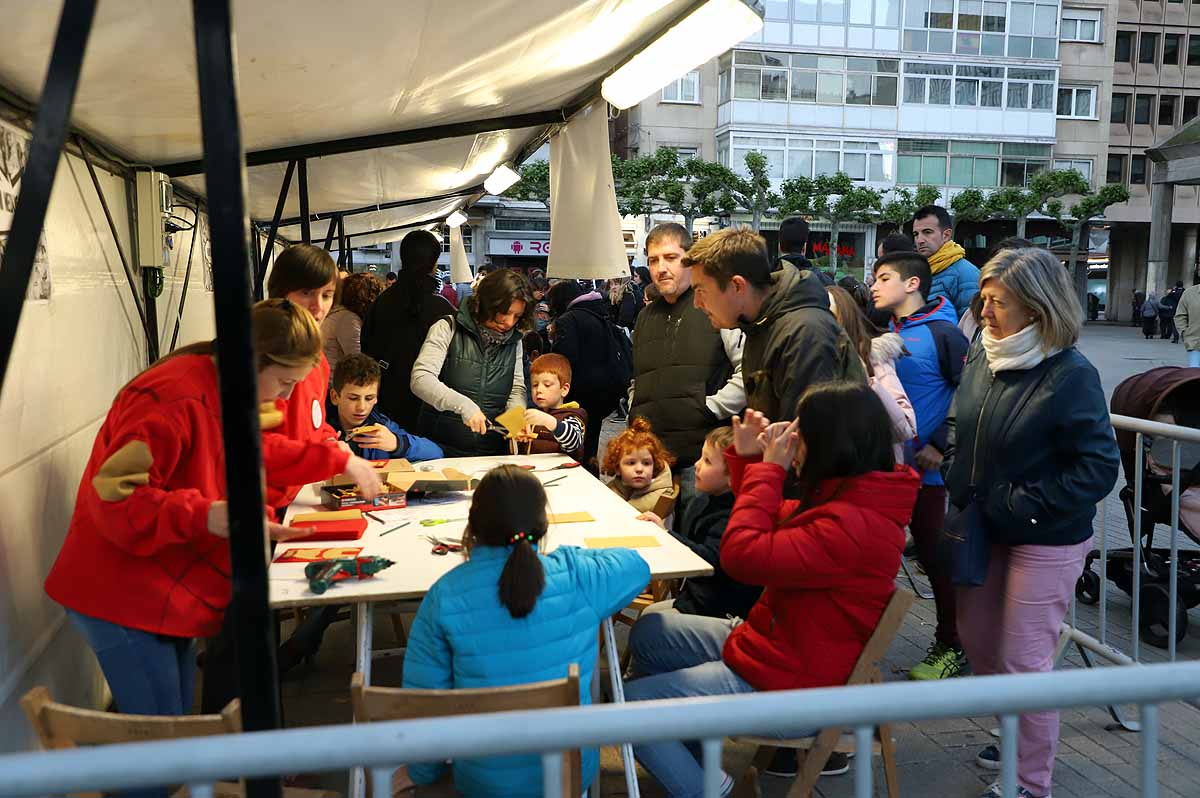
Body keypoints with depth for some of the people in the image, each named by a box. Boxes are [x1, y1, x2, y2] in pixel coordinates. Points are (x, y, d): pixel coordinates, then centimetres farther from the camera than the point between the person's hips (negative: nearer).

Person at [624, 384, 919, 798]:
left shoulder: (852, 526, -30)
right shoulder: (846, 497, 2)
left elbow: (742, 555, -30)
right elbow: (774, 524, 19)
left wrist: (769, 468, -20)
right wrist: (748, 457, 6)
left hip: (786, 689, -10)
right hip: (769, 640, 10)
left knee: (630, 705, -7)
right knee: (648, 633, 18)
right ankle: (681, 741, 27)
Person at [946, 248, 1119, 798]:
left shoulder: (1070, 375, -20)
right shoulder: (983, 357, -1)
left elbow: (1099, 468, -20)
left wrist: (1021, 504, -20)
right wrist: (962, 493, 4)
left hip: (1046, 541, -7)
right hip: (987, 530, 7)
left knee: (1023, 661, 1)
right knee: (977, 640, 17)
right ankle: (1019, 739, 41)